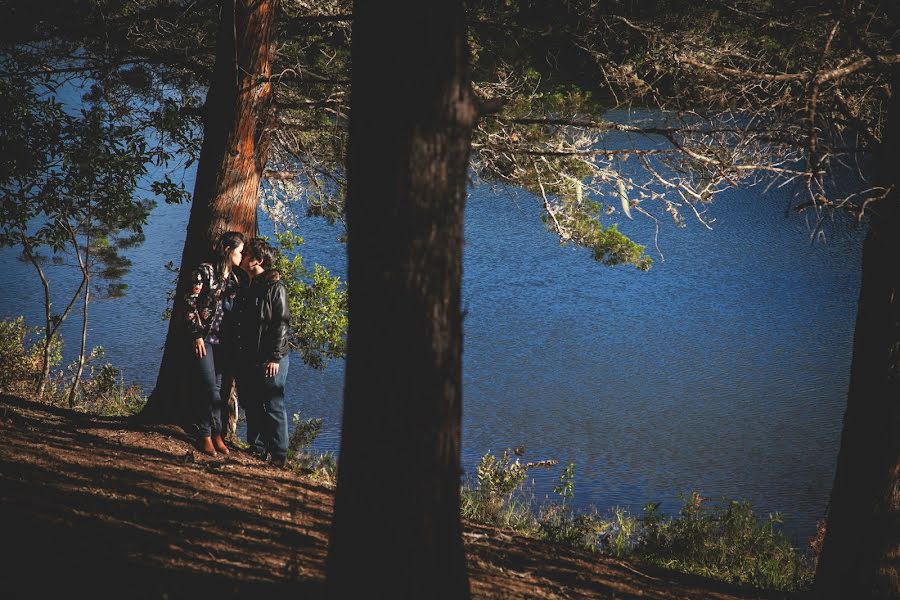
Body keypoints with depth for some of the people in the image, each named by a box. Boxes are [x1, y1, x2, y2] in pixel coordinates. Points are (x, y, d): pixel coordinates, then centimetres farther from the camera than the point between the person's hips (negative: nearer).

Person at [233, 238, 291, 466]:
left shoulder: (275, 288, -8)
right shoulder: (245, 290, 15)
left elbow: (281, 324, -13)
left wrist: (275, 357, -18)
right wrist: (235, 358, 13)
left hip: (269, 361, -8)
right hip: (246, 360, 8)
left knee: (273, 407, -3)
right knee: (250, 406, 11)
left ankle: (278, 455, 4)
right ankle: (256, 449, 22)